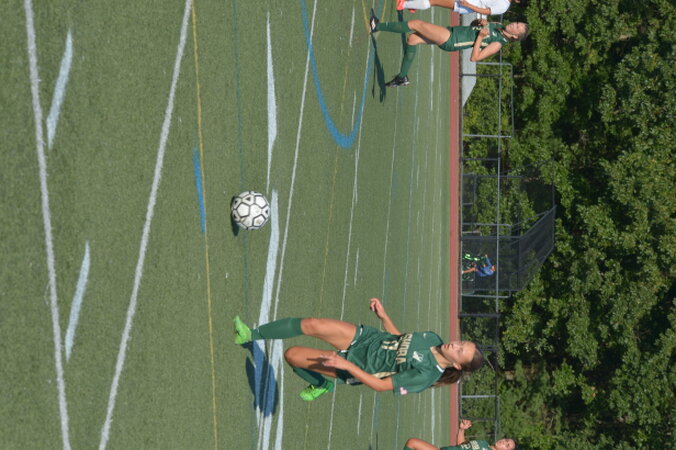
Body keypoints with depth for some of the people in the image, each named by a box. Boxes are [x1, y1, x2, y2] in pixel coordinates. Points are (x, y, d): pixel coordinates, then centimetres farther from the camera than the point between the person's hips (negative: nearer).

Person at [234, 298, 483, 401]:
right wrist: (384, 316, 0)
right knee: (309, 325, -8)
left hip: (355, 366, -6)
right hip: (365, 336, 6)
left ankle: (323, 384, 19)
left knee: (292, 355, -11)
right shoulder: (434, 339, -5)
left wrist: (346, 365, -26)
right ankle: (251, 335, 15)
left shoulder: (427, 376, -25)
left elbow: (381, 385, -23)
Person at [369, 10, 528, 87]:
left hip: (449, 41, -9)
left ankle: (378, 26, -2)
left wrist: (480, 36, -23)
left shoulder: (498, 44, -14)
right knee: (412, 39, 6)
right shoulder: (499, 26, 8)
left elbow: (474, 57, -17)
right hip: (452, 31, 9)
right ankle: (402, 77, 18)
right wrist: (481, 22, 0)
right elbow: (476, 25, 22)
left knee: (415, 24, -12)